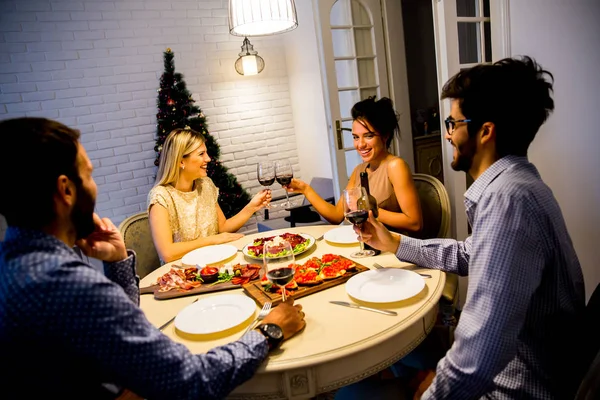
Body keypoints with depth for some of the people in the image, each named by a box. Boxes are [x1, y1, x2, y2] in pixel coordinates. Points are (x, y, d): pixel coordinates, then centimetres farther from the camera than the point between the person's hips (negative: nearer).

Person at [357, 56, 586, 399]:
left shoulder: (507, 198, -31)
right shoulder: (511, 183, 4)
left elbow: (480, 353, -36)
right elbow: (468, 255, 19)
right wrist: (395, 243, 15)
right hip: (512, 368, 9)